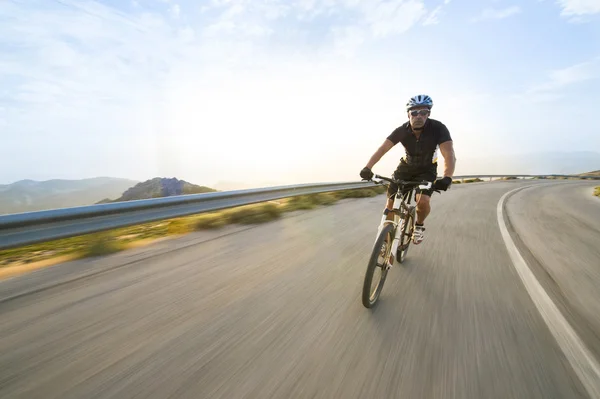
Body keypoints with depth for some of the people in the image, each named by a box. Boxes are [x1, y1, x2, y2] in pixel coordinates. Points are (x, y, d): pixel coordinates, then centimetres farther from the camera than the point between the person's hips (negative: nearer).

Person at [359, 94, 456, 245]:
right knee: (391, 202, -8)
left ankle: (419, 225, 8)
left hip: (426, 170, -1)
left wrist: (447, 178, -52)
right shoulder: (402, 130, -20)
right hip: (406, 167, 2)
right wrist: (367, 168, -40)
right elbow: (382, 149, -25)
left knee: (423, 201, -26)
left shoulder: (438, 128, -25)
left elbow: (449, 155, -34)